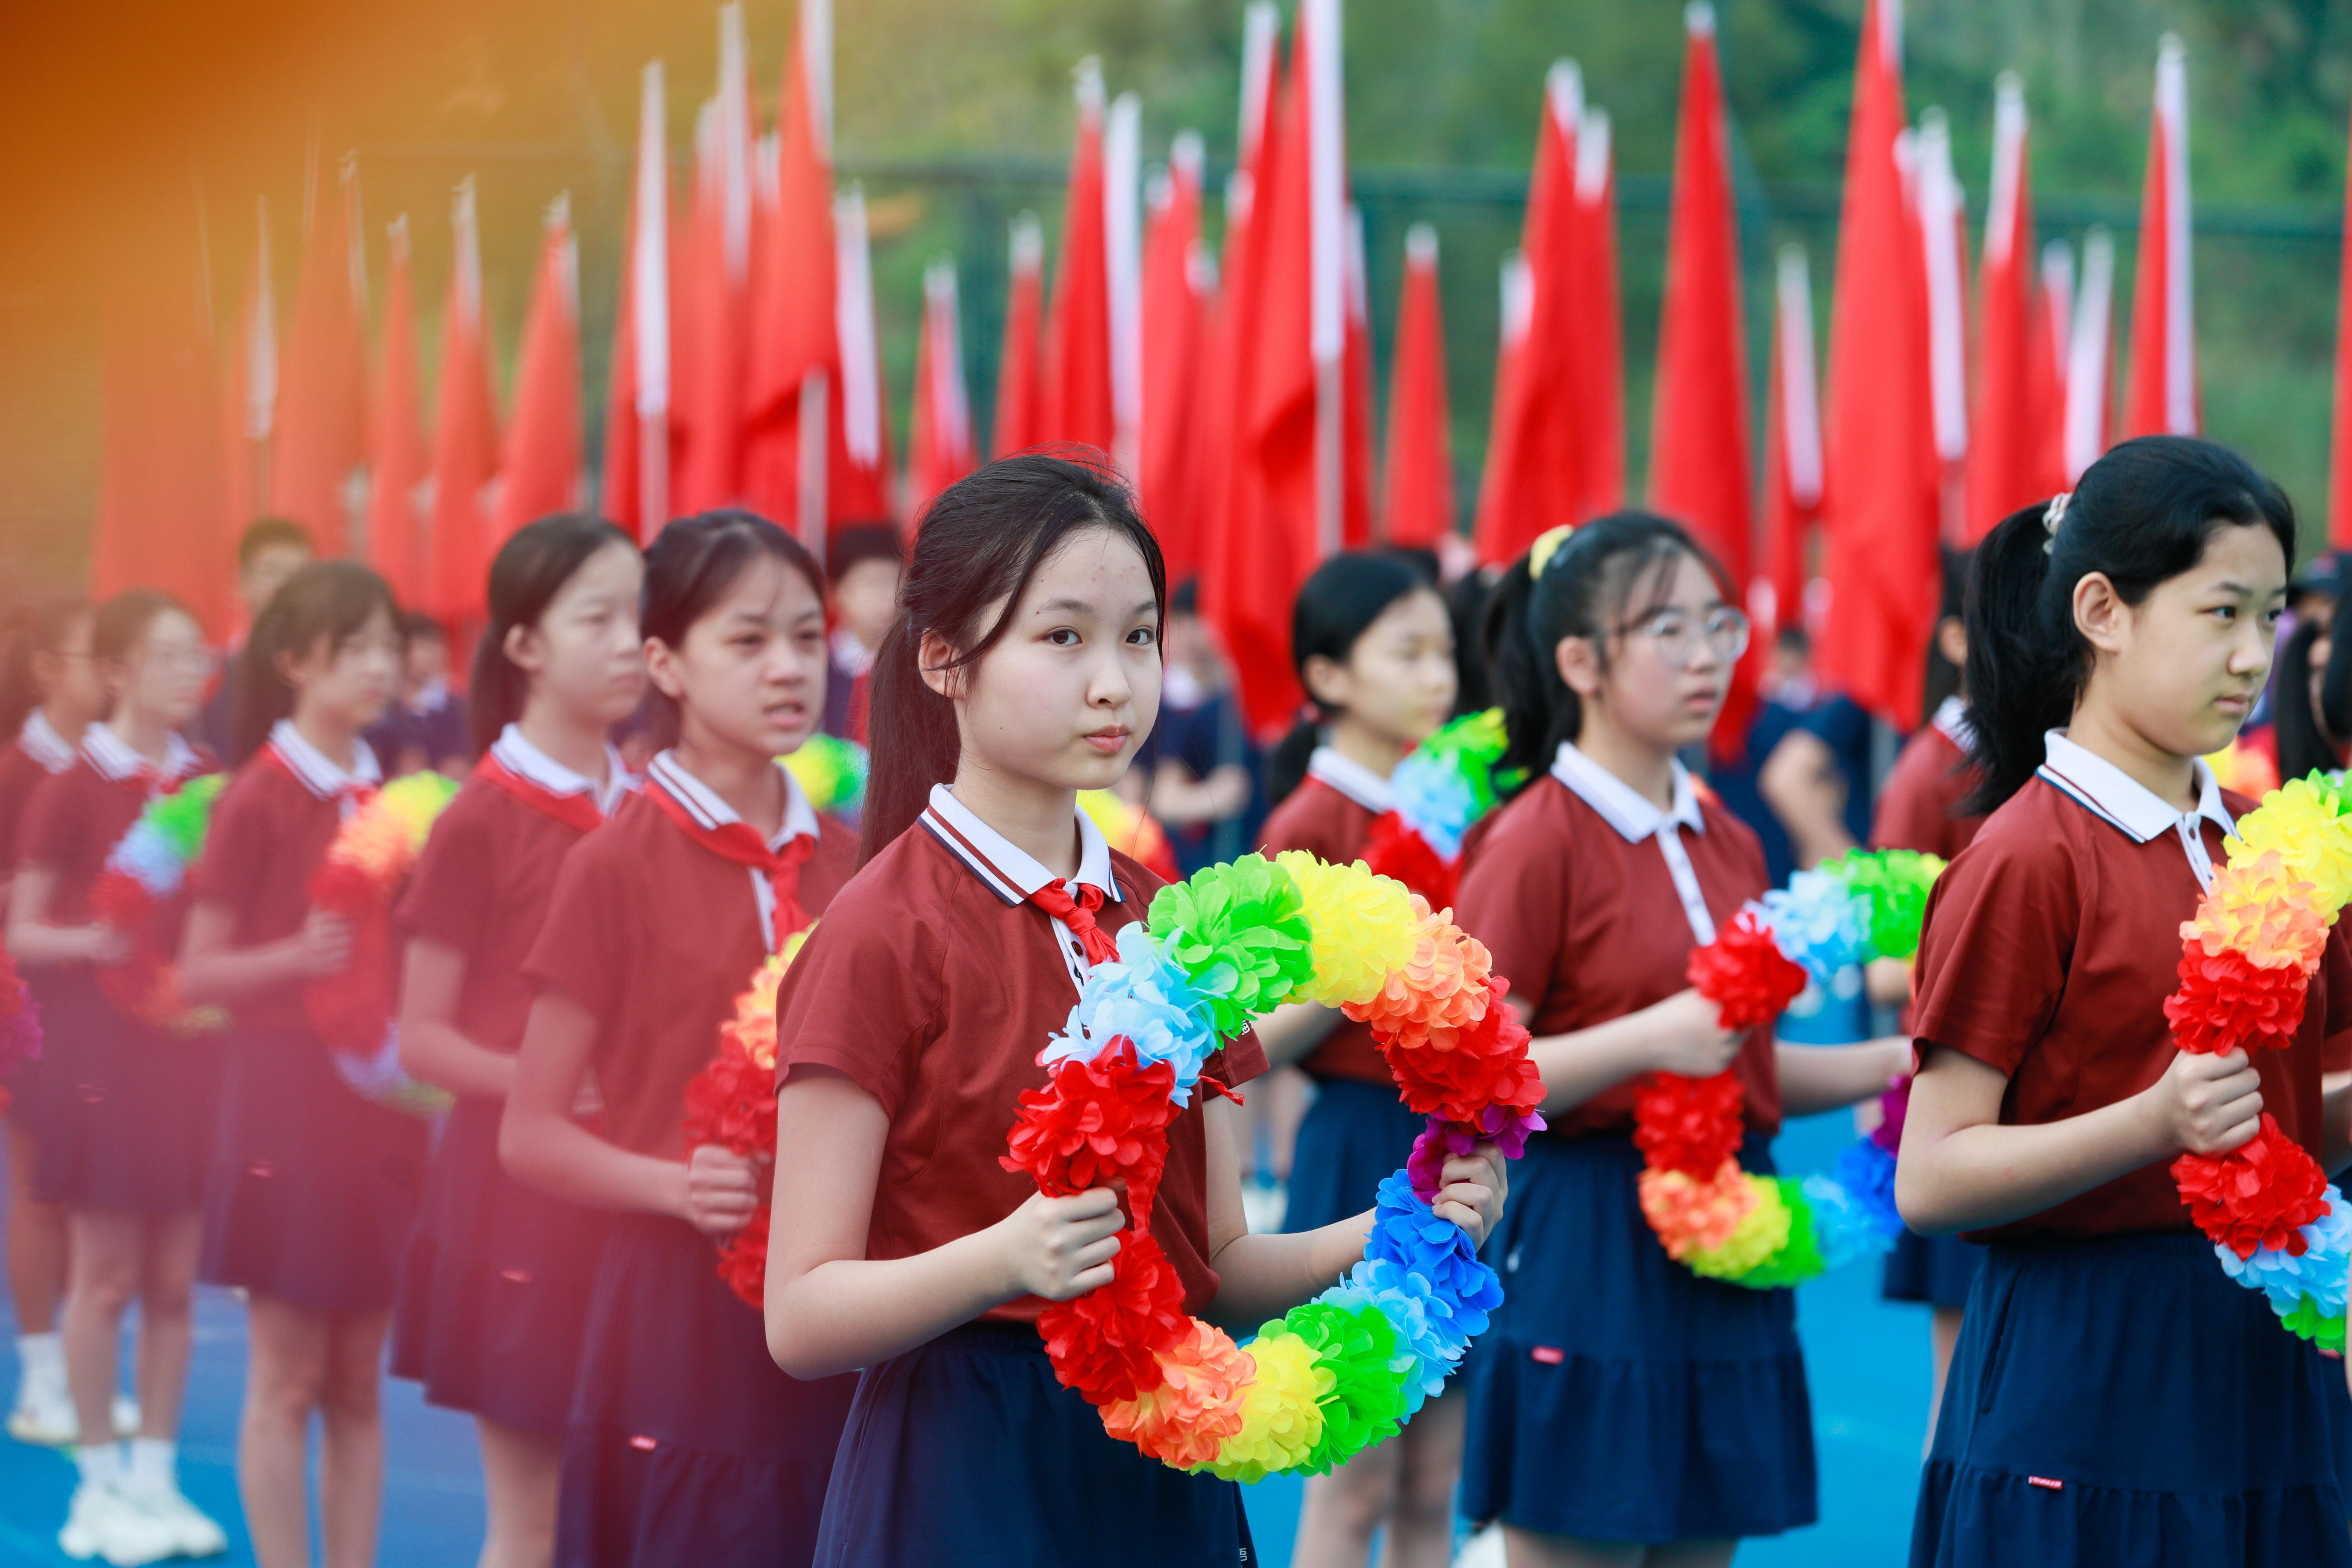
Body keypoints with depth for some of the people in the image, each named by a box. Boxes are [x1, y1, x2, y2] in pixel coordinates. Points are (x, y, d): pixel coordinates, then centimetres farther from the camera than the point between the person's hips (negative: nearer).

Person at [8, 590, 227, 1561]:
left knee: (175, 1279, 7)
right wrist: (92, 940, -23)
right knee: (105, 1276, 1)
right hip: (104, 1040, -4)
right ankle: (100, 1486, 10)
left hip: (193, 1039, 4)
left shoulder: (210, 785, 6)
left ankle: (156, 1477, 16)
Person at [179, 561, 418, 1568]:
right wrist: (297, 958, -24)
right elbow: (197, 975, -9)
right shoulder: (259, 799, -8)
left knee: (358, 1381, 9)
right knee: (287, 1380, -1)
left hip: (379, 1102, 6)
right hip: (285, 1098, -6)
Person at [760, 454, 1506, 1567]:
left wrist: (1401, 1228, -6)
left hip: (1168, 1472, 6)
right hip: (970, 1470, -6)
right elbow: (802, 1319, -14)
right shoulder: (881, 937, -10)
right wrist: (1007, 1257, -30)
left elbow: (1218, 1268, 10)